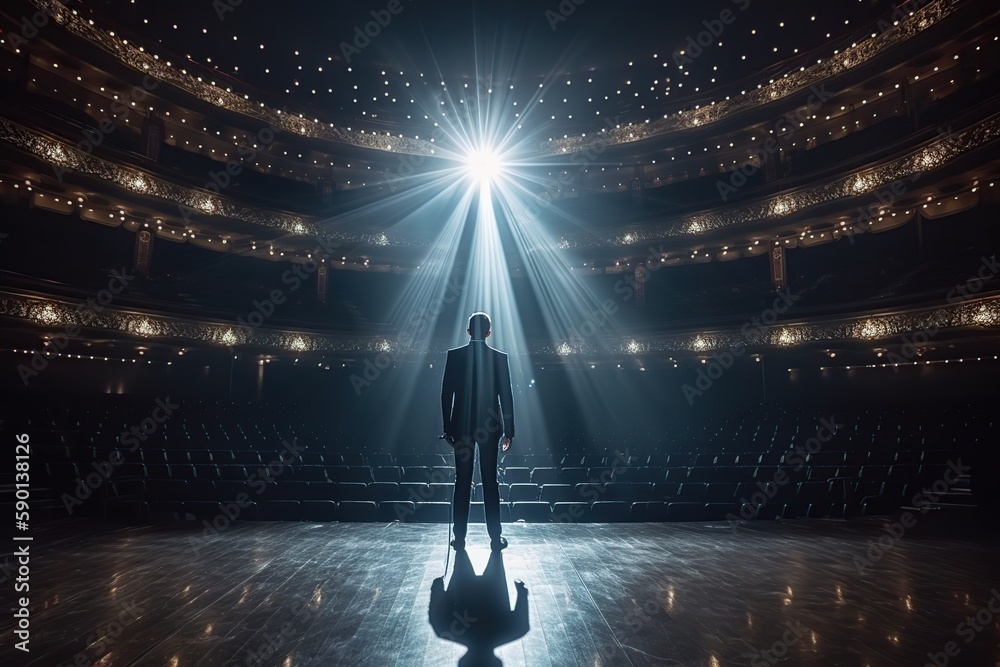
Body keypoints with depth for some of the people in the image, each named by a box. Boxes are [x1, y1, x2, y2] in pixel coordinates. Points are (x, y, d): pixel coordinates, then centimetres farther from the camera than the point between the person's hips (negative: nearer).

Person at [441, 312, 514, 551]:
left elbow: (446, 393, -2)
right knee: (490, 482, 7)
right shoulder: (499, 357, -3)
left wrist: (447, 428, 5)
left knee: (462, 483, 7)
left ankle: (460, 537, 10)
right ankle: (495, 537, 11)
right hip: (489, 427, 0)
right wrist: (508, 431, 3)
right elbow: (506, 396, -3)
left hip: (461, 426, 0)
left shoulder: (454, 355, -2)